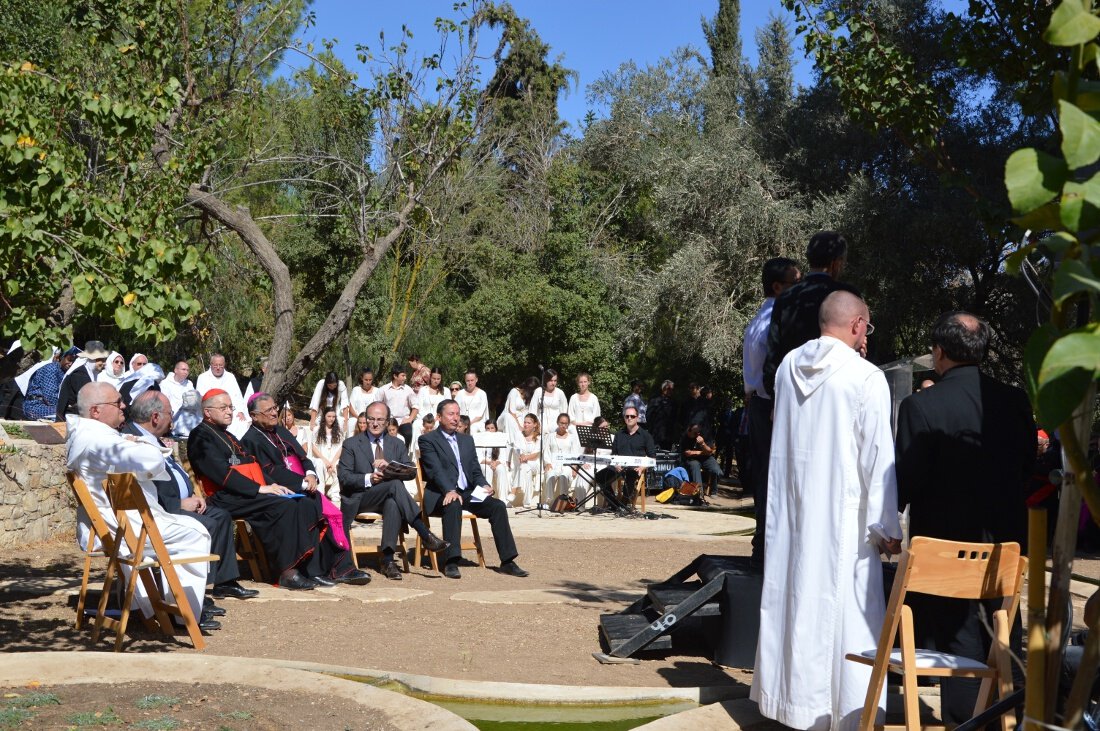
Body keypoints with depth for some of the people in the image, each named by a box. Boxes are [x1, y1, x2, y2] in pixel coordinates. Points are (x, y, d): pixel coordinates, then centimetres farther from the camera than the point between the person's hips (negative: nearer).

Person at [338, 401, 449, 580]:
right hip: (359, 499, -3)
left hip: (388, 498, 3)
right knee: (395, 484, -33)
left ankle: (388, 560, -38)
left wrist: (389, 467, -16)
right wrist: (369, 479, -18)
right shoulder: (351, 444, 10)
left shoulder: (398, 445, 17)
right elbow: (344, 477, -1)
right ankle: (426, 535, -38)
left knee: (393, 503, -37)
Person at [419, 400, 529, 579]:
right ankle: (451, 562, -36)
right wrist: (449, 491, -30)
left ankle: (507, 561, -15)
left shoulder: (467, 440, 22)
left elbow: (475, 470, 18)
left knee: (498, 506, -17)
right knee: (454, 505, -38)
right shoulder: (428, 440, 2)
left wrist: (484, 485, -4)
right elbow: (436, 470, -13)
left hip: (468, 493, 6)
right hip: (442, 495, -6)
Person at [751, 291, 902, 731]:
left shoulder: (788, 365, 3)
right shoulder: (866, 377, -13)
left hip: (789, 512, 6)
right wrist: (887, 527, -7)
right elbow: (878, 457, -12)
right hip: (841, 515, -5)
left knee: (793, 599, 14)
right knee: (843, 608, 1)